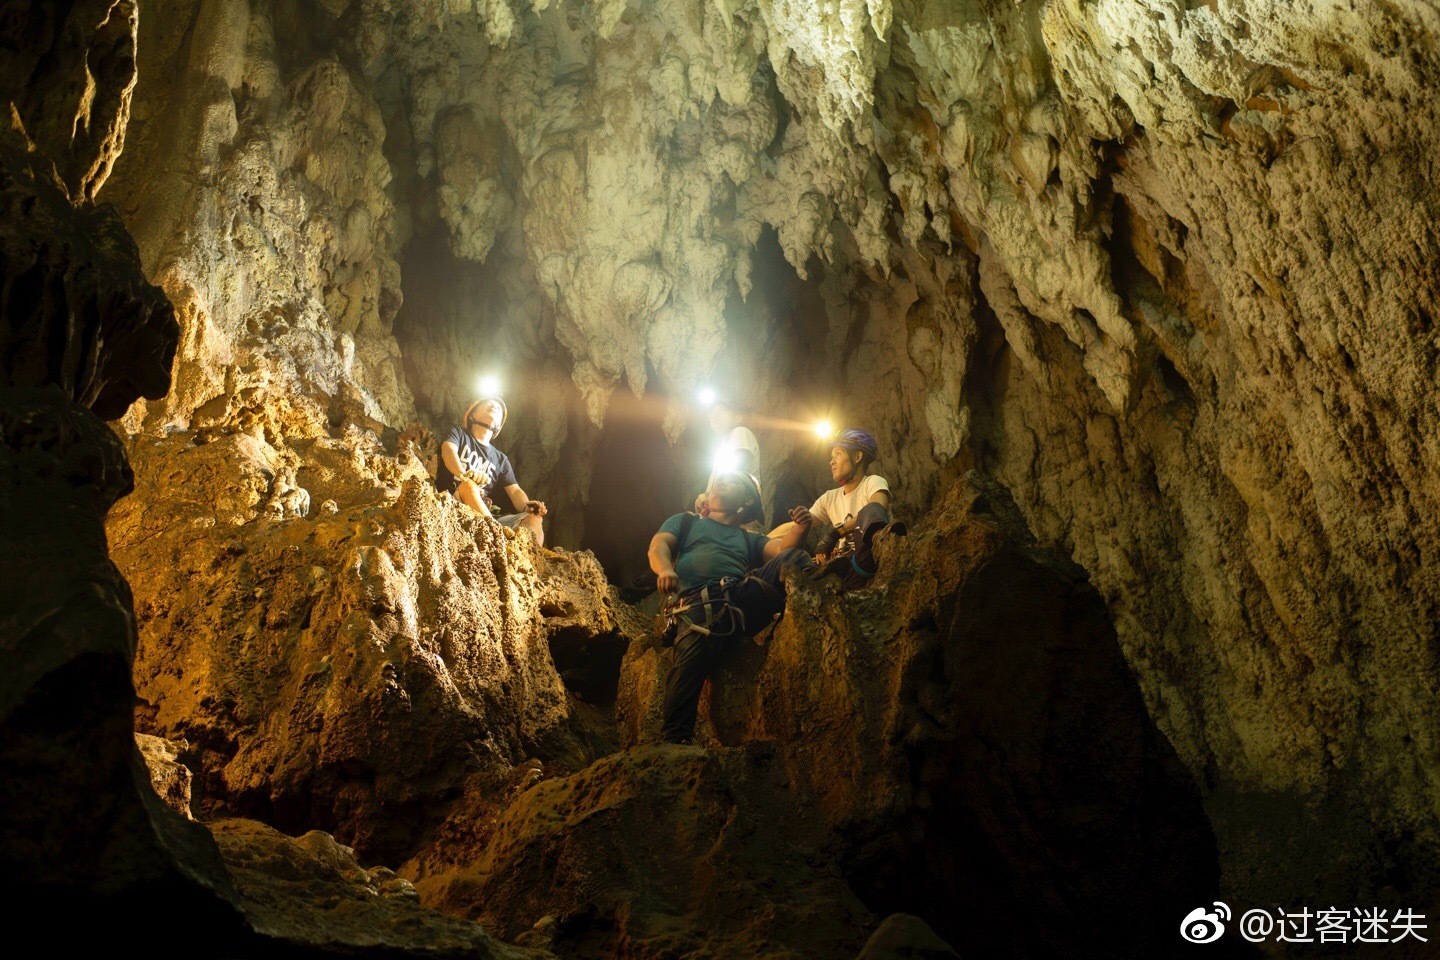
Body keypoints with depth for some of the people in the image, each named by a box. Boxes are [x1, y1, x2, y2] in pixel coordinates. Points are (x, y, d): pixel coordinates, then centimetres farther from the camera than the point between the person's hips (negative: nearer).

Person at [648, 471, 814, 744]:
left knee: (790, 559, -17)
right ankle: (674, 739, -35)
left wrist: (799, 529, -8)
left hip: (745, 595, 3)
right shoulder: (685, 522, 33)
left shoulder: (750, 539, 35)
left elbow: (783, 548, 15)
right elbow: (659, 545, 14)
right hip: (698, 602, -2)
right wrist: (665, 569, -11)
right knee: (693, 652, -30)